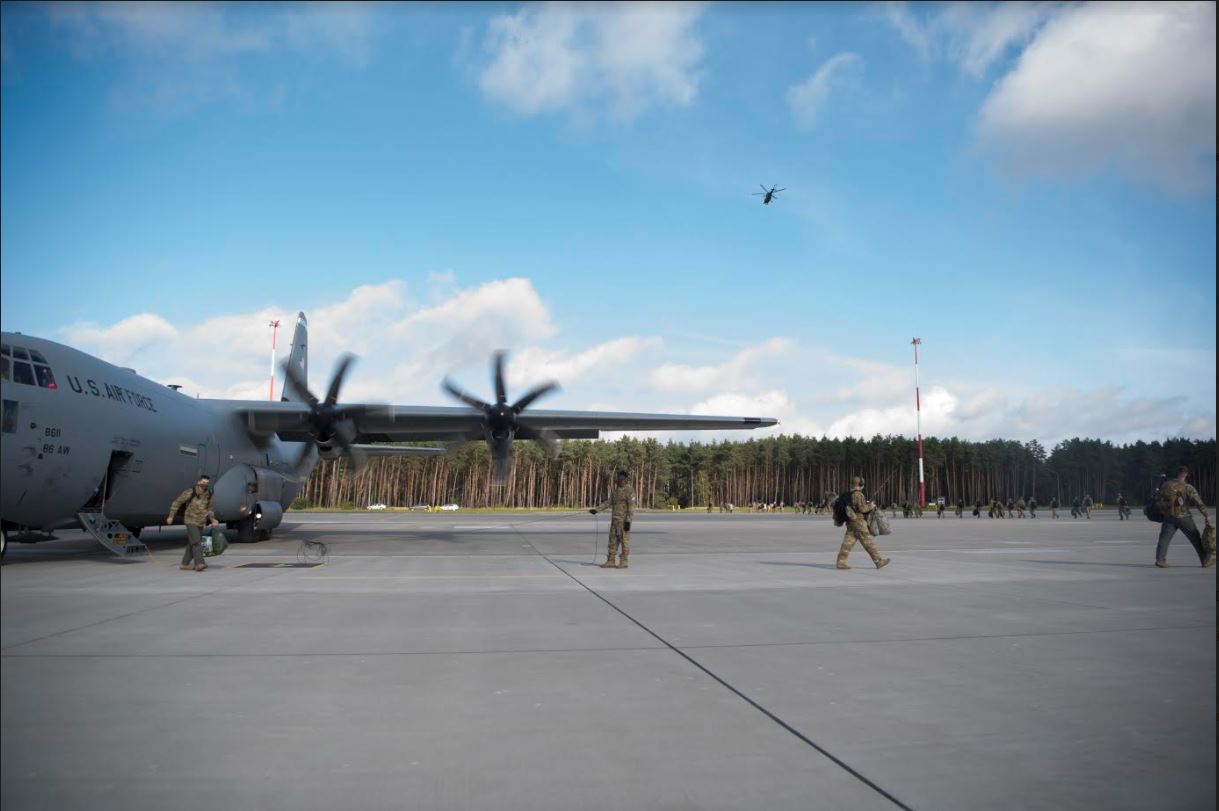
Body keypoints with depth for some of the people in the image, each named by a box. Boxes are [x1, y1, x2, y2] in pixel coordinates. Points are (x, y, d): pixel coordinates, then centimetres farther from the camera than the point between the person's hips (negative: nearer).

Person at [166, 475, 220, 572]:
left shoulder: (208, 495, 3)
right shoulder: (190, 492, -12)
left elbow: (209, 509, 15)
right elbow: (177, 502, -3)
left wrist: (212, 519, 0)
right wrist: (171, 516, -2)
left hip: (201, 523, 6)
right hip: (191, 521, -6)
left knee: (191, 544, 9)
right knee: (196, 542, -17)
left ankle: (185, 564, 17)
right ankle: (199, 563, -22)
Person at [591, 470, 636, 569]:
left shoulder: (629, 490, -13)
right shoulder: (615, 490, 13)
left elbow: (631, 507, -18)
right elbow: (608, 502, 16)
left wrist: (628, 521, -23)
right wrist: (596, 509, 9)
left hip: (624, 520, -8)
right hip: (615, 520, 8)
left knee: (624, 540, -2)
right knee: (613, 540, 7)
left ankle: (624, 562, 4)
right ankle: (610, 562, 10)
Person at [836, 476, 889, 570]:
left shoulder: (850, 495, 14)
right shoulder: (858, 495, -14)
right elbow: (862, 508, -17)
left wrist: (866, 503, 20)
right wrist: (871, 506, 0)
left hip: (851, 523, 8)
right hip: (859, 522, -8)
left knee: (848, 542, 4)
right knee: (868, 543, -1)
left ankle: (841, 562, -1)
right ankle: (879, 561, 6)